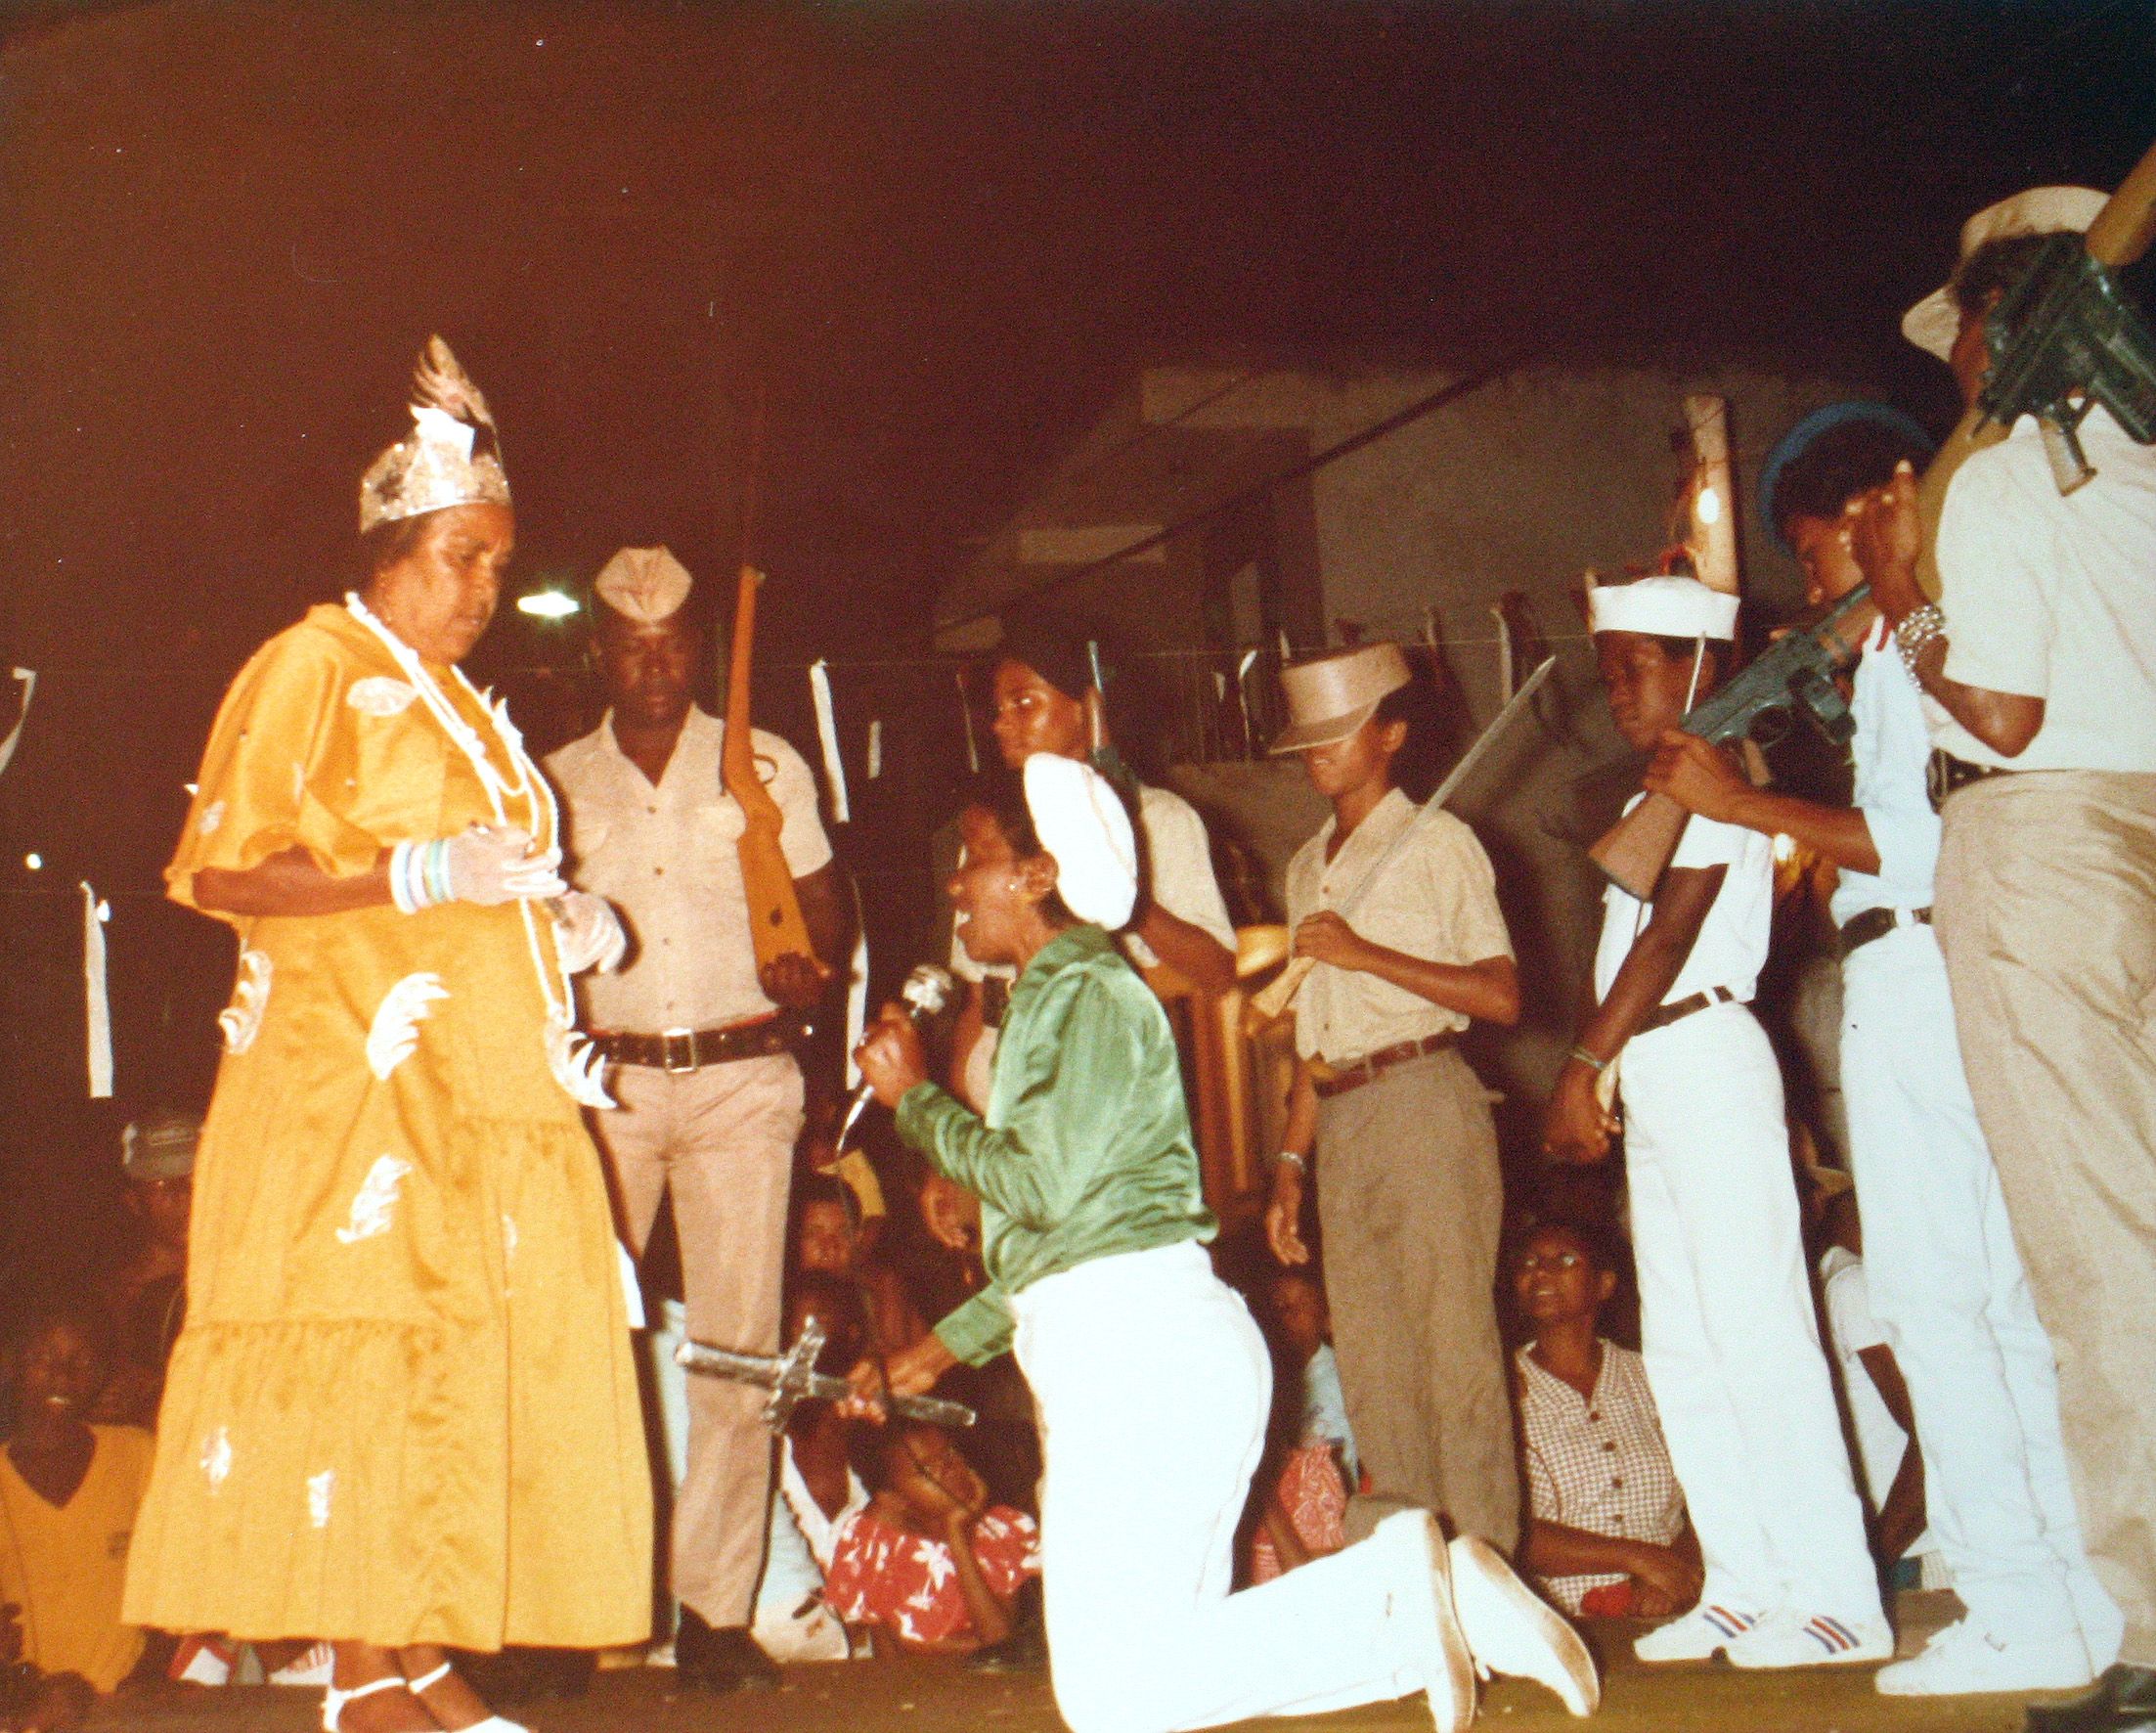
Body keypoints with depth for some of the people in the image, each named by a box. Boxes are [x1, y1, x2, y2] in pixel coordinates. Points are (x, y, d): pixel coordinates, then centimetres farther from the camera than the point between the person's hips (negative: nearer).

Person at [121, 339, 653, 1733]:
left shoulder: (459, 705, 23)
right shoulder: (311, 668, -1)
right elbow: (222, 870, -11)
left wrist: (557, 922, 10)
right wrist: (419, 874, -20)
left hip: (486, 1089, 8)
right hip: (355, 1083, -8)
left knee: (467, 1367, 3)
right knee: (361, 1367, -8)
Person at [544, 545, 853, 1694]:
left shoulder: (766, 768, 9)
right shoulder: (558, 783, 11)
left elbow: (826, 905, 10)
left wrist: (811, 978, -12)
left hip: (741, 1077, 0)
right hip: (605, 1083, 1)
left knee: (737, 1345, -2)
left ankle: (714, 1609, 6)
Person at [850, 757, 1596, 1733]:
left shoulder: (1090, 995, -9)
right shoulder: (1046, 1000, 22)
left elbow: (1045, 1186, -20)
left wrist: (914, 1098, -8)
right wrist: (940, 1350, 22)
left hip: (1143, 1350, -10)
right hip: (1100, 1353, 10)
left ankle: (1402, 1599, -8)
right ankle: (1416, 1591, 6)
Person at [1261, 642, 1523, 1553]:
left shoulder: (1437, 842, -1)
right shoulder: (1309, 863, 19)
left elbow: (1501, 997, -10)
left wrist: (1363, 952, -13)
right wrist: (1289, 1161, 17)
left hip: (1425, 1102, -7)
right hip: (1338, 1121, 7)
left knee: (1454, 1344, -6)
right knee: (1372, 1369, 7)